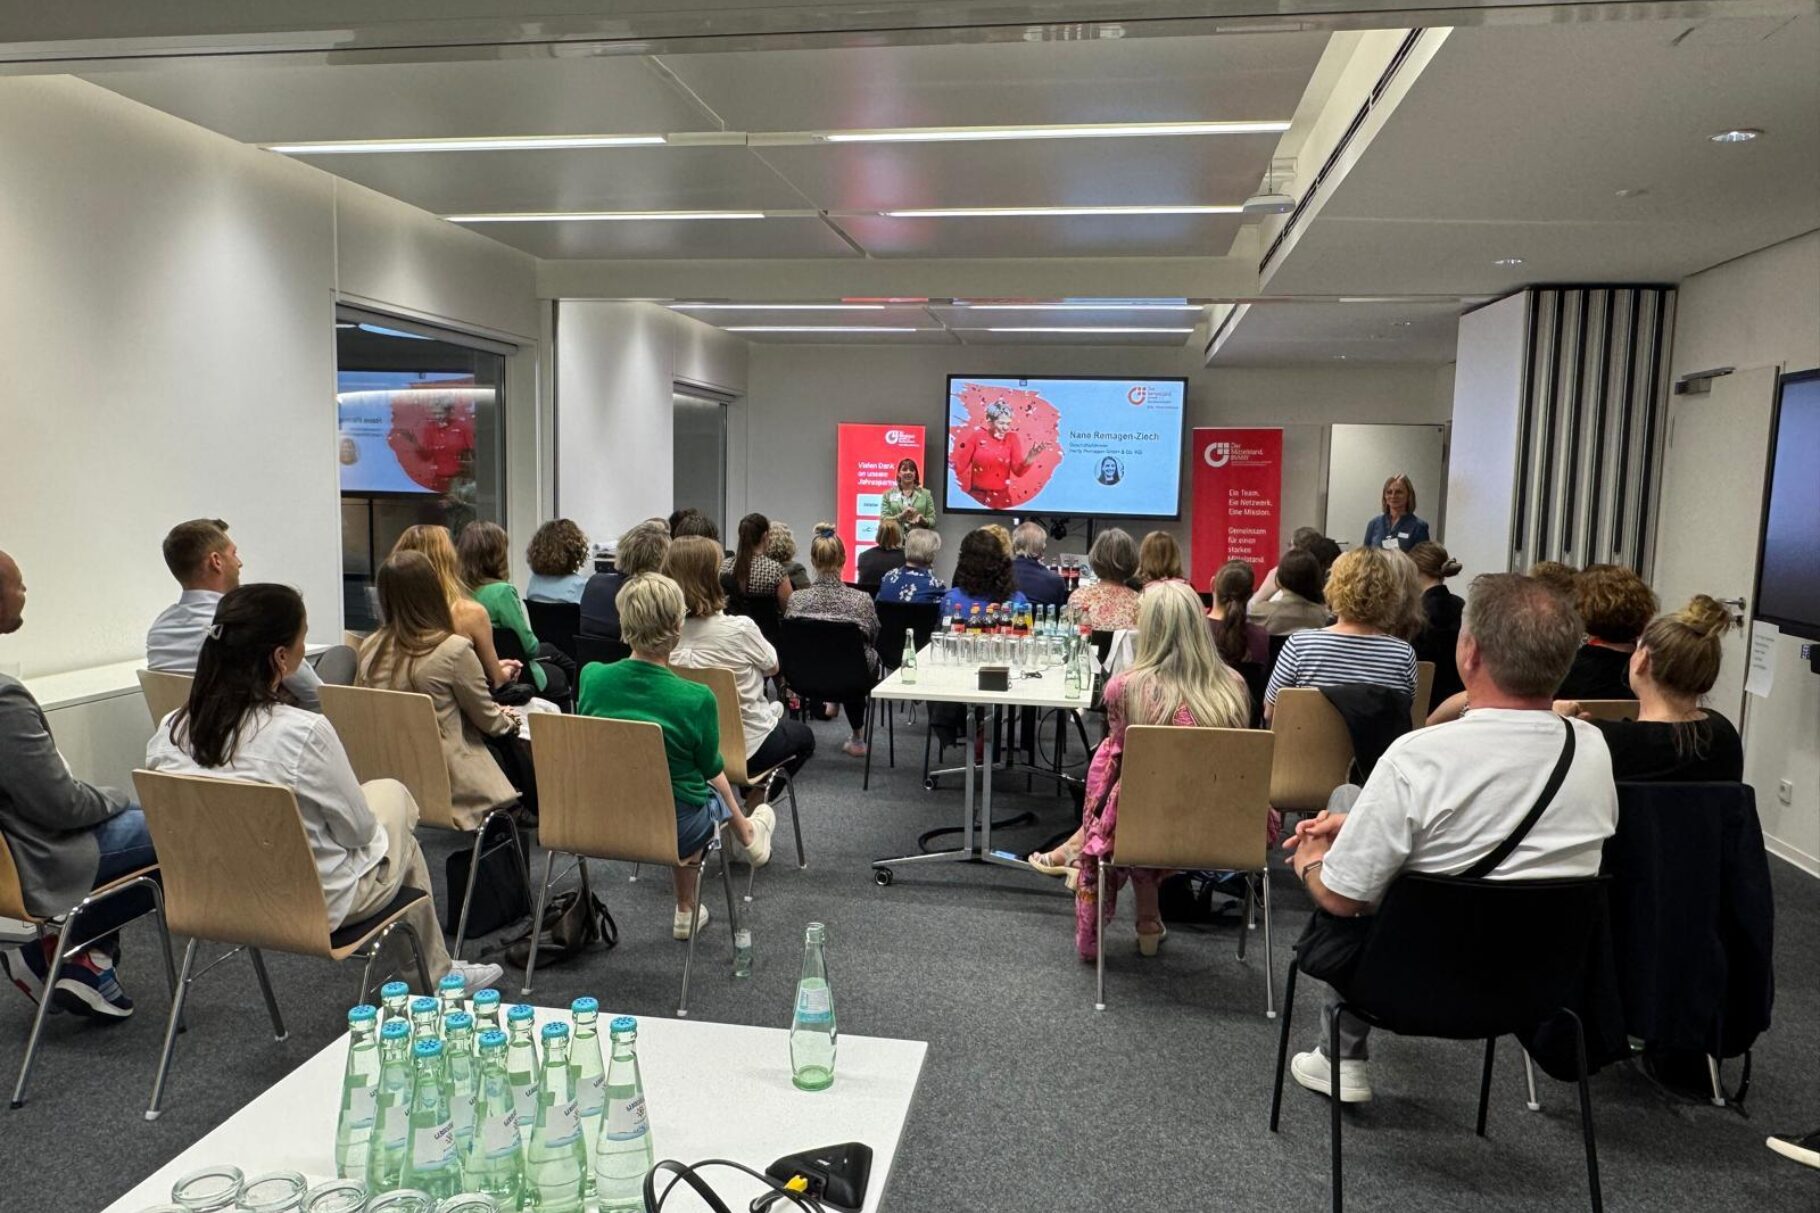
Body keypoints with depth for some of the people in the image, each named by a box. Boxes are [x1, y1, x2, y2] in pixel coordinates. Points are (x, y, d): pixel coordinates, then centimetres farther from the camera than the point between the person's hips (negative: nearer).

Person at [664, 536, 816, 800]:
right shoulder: (739, 628, -27)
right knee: (804, 736, 27)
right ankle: (758, 795, 18)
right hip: (745, 746, -5)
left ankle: (753, 795, 29)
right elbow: (771, 667, -6)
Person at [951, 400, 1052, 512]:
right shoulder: (977, 434, -3)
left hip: (1000, 497, 1)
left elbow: (1018, 471, -7)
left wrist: (1030, 458, -24)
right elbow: (960, 464, -2)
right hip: (975, 495, -1)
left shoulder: (1012, 438, -1)